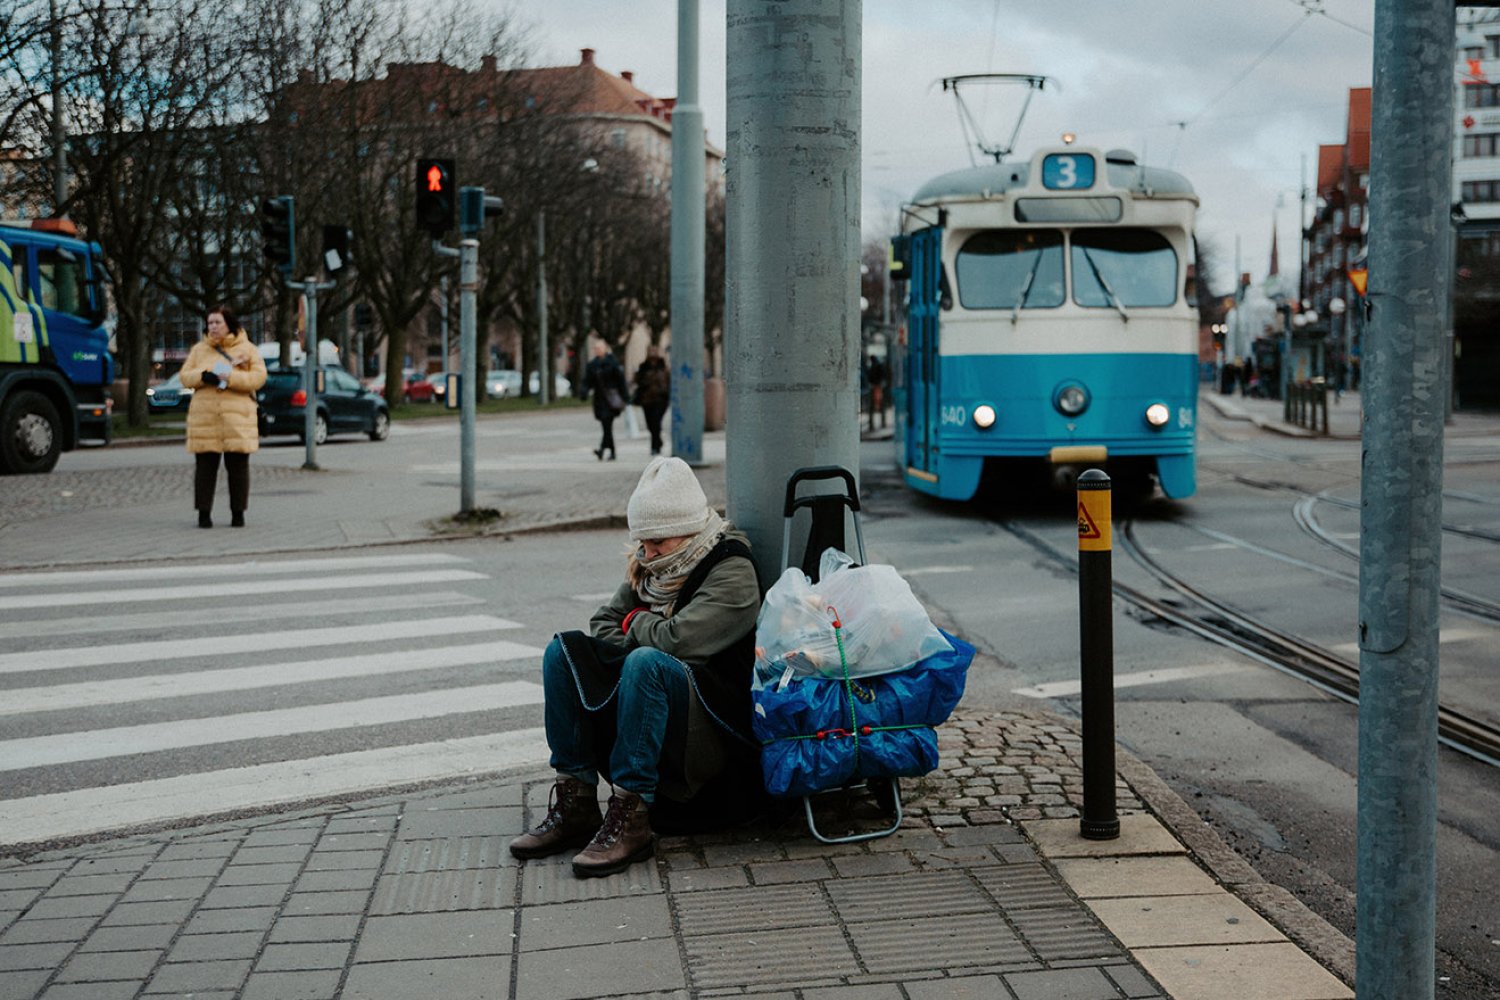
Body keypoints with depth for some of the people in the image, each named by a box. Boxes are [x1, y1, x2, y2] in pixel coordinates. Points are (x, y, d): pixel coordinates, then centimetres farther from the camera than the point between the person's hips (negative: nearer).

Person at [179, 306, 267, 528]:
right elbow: (184, 376, 8)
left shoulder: (247, 349, 6)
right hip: (204, 416, 1)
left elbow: (259, 376, -6)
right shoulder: (199, 349, 13)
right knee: (205, 466, 0)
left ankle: (238, 512, 9)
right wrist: (202, 376, -13)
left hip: (237, 417, -1)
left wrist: (230, 377, -17)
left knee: (238, 466, 1)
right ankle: (204, 512, 5)